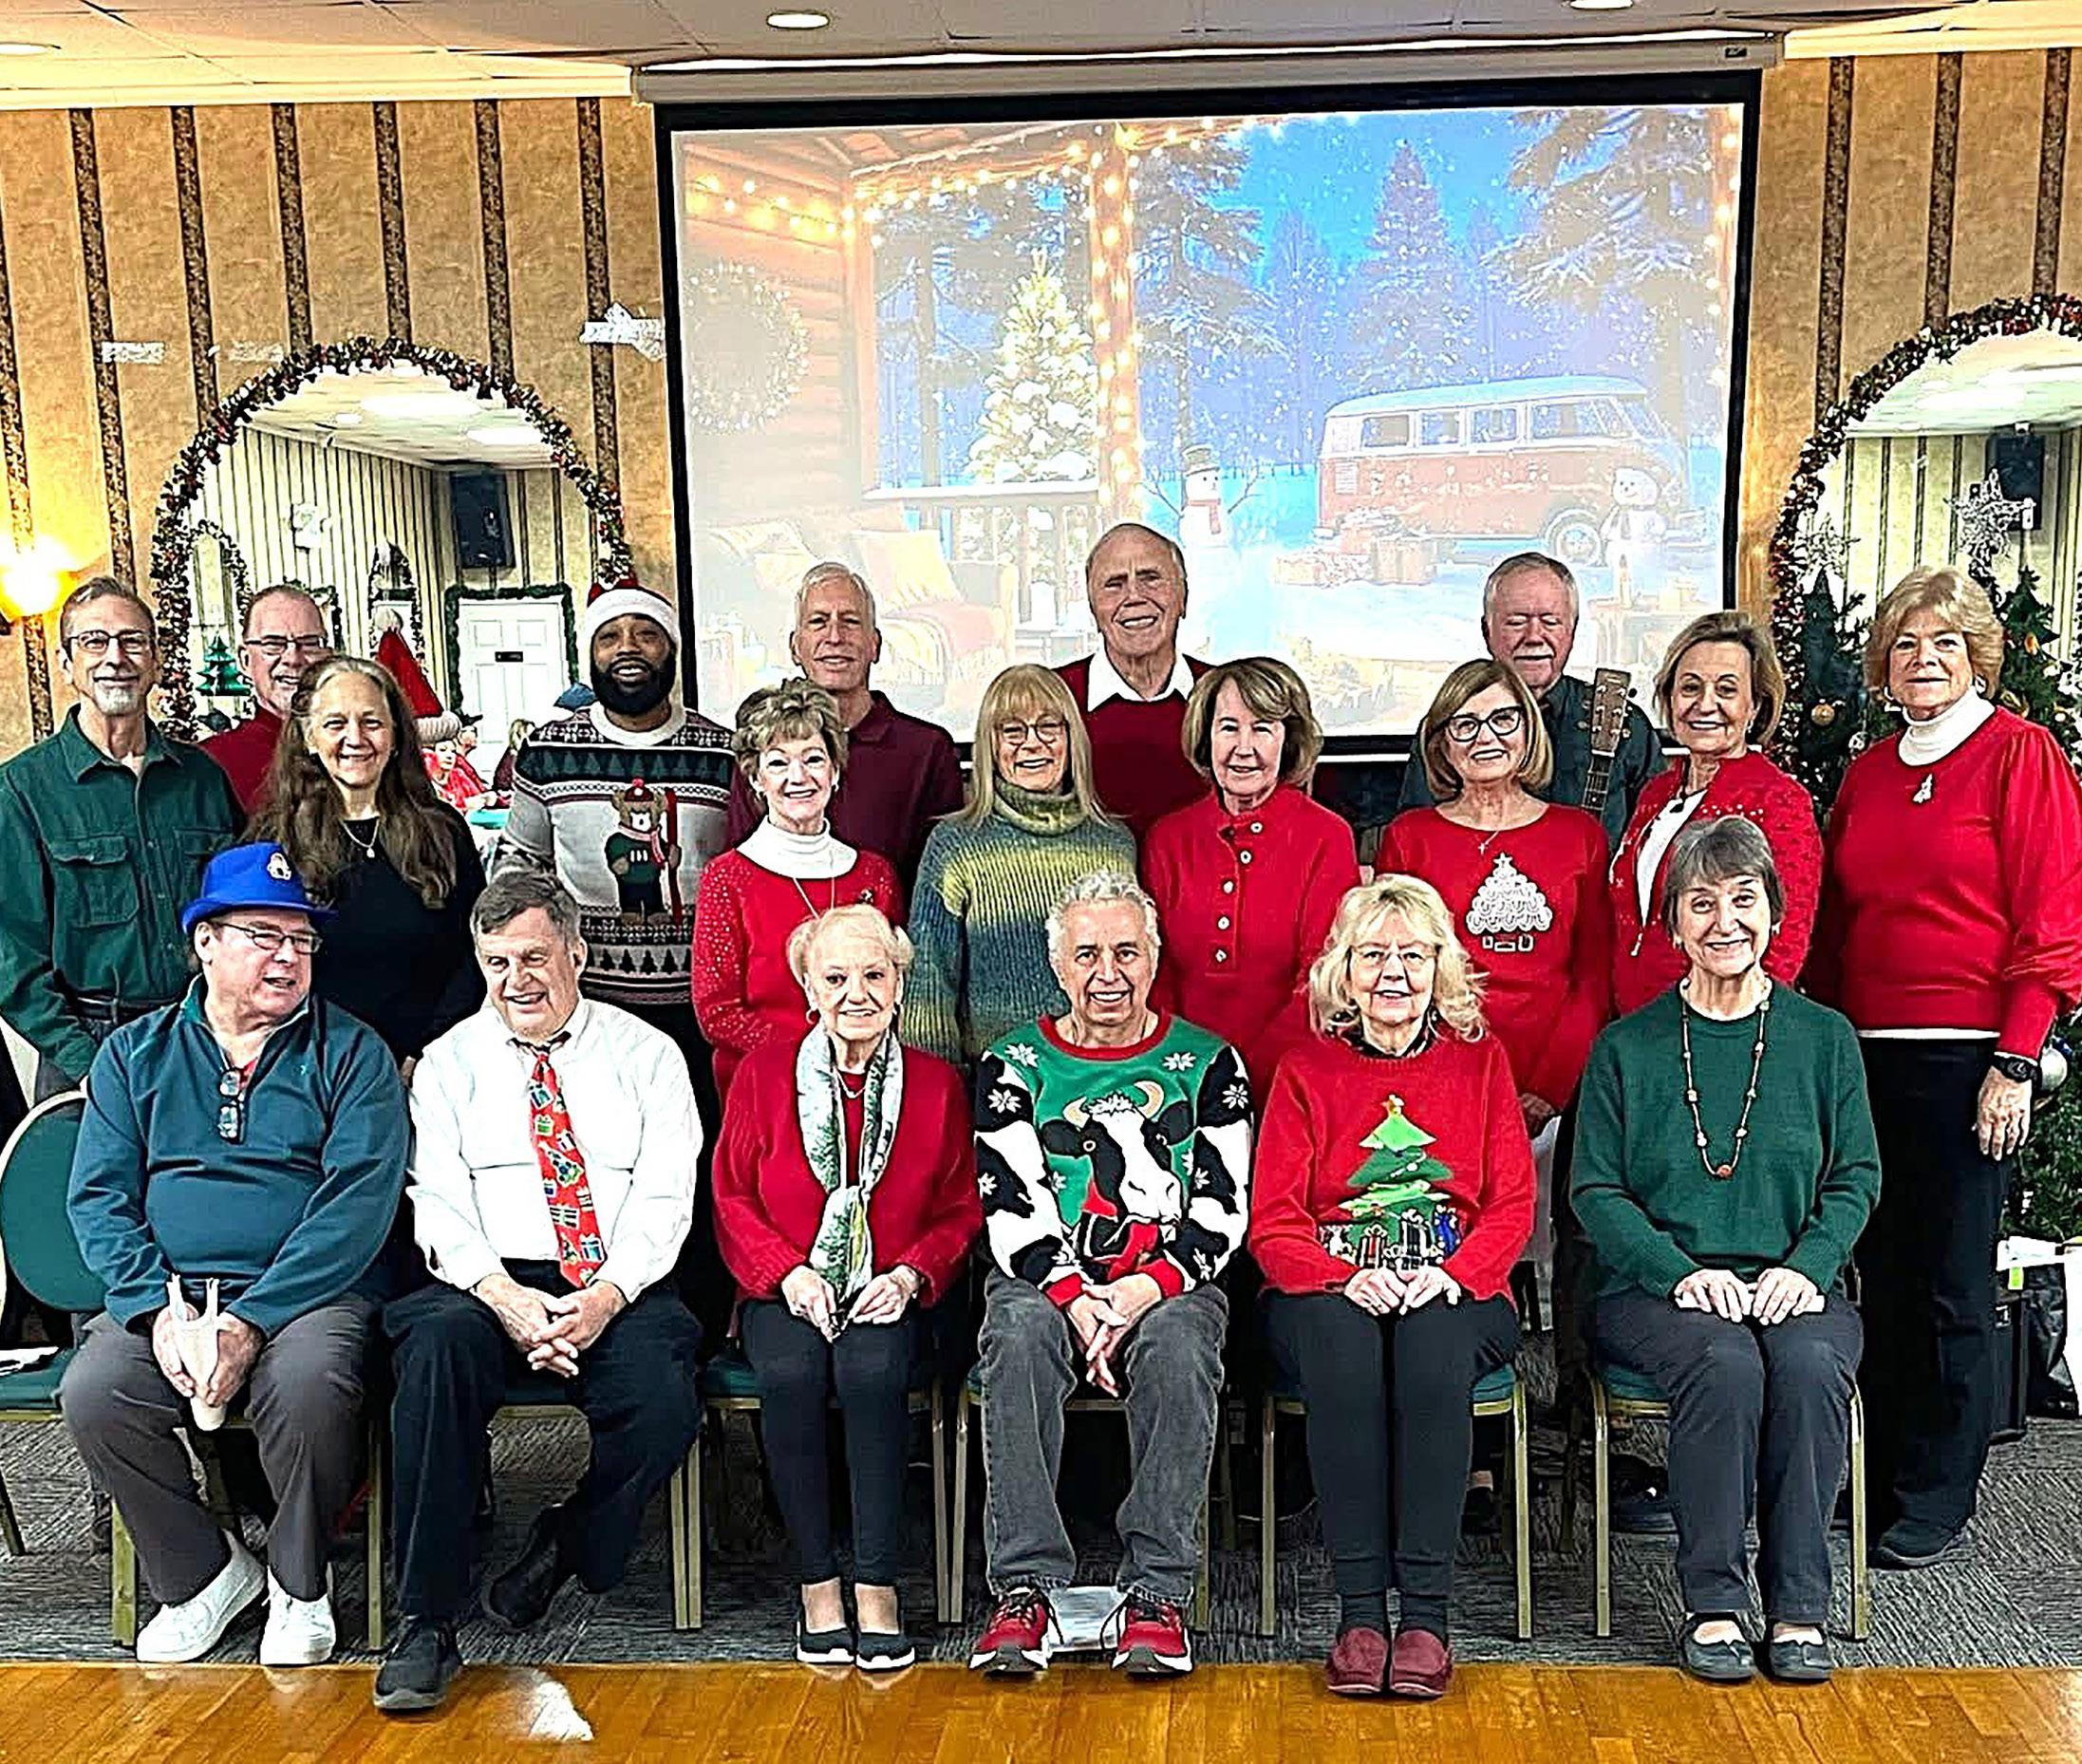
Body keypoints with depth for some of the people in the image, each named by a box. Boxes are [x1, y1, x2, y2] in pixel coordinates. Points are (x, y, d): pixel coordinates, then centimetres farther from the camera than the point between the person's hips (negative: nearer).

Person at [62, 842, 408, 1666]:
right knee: (92, 1397, -24)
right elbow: (98, 1197, 6)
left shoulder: (349, 1052, 4)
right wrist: (159, 1307, -12)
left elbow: (359, 1200, -7)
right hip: (167, 1290, 3)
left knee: (308, 1388, -32)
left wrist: (251, 1322, -18)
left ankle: (298, 1583, -2)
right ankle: (202, 1571, 2)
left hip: (307, 1290, -3)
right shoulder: (136, 1053, 14)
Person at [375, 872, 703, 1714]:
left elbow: (664, 1199, 1)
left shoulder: (646, 1054, 10)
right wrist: (503, 1296, -16)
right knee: (436, 1346, -33)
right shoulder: (450, 1061, 13)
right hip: (487, 1285, 1)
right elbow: (439, 1204, 2)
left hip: (620, 1291, 0)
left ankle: (566, 1547, 3)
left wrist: (606, 1296, -16)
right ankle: (425, 1626, -24)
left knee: (664, 1405, -30)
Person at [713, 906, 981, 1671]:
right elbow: (732, 1198, 6)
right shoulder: (765, 1071, 4)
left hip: (887, 1295, 0)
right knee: (791, 1374, -31)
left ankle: (877, 1585, -20)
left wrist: (909, 1275, -8)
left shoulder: (936, 1083, 6)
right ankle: (817, 1582, -16)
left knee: (873, 1372, -31)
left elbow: (960, 1212, 9)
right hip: (787, 1292, 0)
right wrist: (788, 1272, -10)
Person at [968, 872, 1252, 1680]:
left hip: (1171, 1285, 0)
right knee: (1020, 1336, -33)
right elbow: (1011, 1212, 0)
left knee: (1177, 1346, -33)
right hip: (1046, 1281, 1)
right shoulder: (1014, 1066, 9)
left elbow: (1221, 1212, 2)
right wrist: (1074, 1298, -17)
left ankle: (1159, 1592, -25)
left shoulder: (1206, 1062, 9)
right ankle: (1024, 1585, -28)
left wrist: (1145, 1288, -15)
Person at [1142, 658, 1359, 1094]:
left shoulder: (1327, 838, 1)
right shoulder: (1167, 838, 9)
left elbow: (1322, 982, -3)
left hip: (1285, 1075, -2)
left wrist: (1253, 1072, -13)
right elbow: (1155, 975, 10)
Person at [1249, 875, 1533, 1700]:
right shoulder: (1307, 1069, 10)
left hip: (1455, 1292, 0)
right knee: (1344, 1346, -35)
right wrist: (1347, 1279, -16)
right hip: (1330, 1292, 0)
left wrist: (1452, 1274, -14)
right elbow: (1273, 1224, 3)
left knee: (1433, 1345, -35)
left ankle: (1427, 1610, -29)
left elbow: (1512, 1206, 6)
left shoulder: (1479, 1059, 13)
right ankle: (1360, 1608, -28)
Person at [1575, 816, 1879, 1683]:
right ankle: (1712, 1603, -17)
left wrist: (1805, 1265, -10)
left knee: (1810, 1366, -31)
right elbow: (1596, 1191, 1)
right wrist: (1684, 1274, -14)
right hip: (1657, 1283, -1)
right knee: (1727, 1364, -32)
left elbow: (1857, 1177, 8)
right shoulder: (1627, 1047, 5)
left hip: (1792, 1285, 2)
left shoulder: (1823, 1037, 10)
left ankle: (1798, 1608, -17)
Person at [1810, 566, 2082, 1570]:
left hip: (1970, 1057, -5)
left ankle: (1934, 1499, 14)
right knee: (1881, 1272, 9)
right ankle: (1880, 1478, 22)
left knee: (1951, 1283, 1)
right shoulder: (1867, 775, 15)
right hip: (1866, 1057, 5)